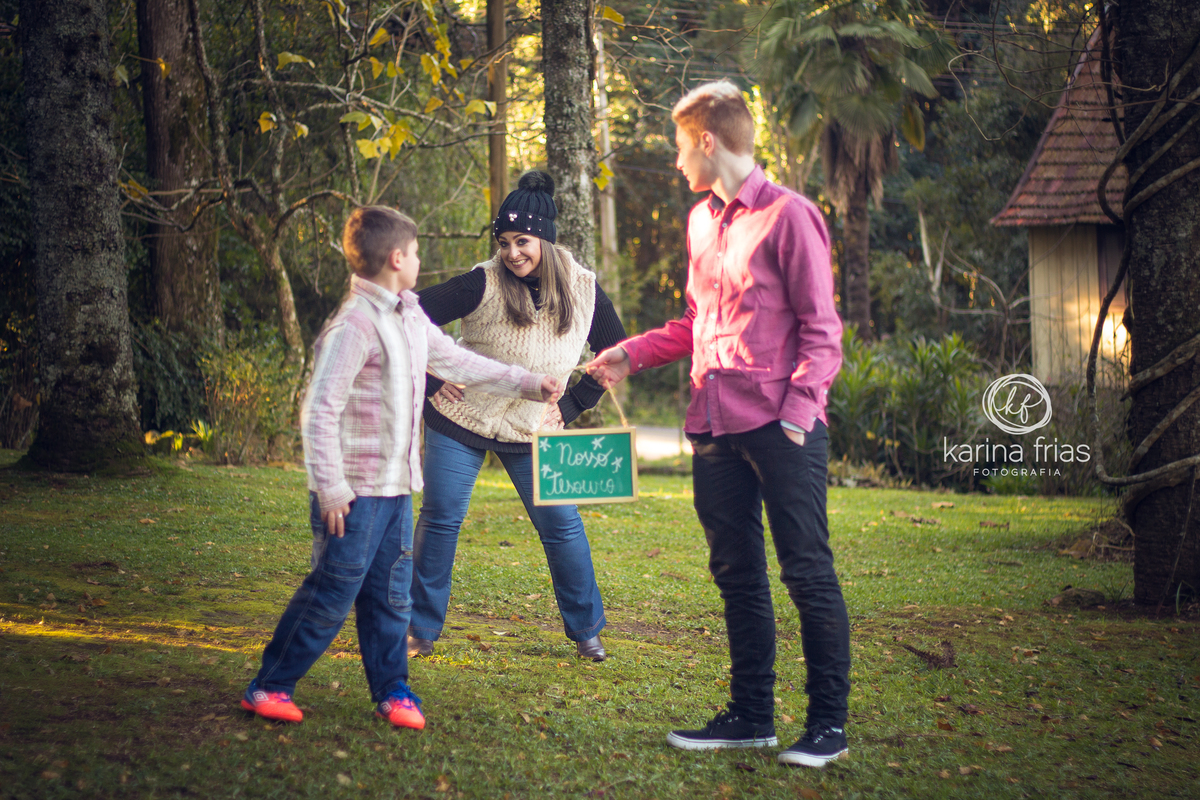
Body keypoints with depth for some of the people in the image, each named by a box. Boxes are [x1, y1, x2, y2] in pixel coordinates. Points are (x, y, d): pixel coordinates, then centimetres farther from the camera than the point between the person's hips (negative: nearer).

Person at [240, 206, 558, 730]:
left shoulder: (411, 318, 12)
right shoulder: (354, 325, -17)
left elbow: (458, 362, 27)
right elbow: (319, 412, -19)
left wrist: (529, 383, 30)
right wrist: (329, 490, -21)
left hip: (397, 489, 8)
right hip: (356, 491, -8)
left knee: (391, 595, 11)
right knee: (332, 594, -3)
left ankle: (392, 692, 20)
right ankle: (269, 686, 9)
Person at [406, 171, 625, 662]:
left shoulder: (583, 290, -7)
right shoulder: (484, 284, -17)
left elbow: (616, 353, 6)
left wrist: (572, 406, 0)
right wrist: (433, 380, -12)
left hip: (532, 432, 2)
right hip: (460, 421, -2)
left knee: (562, 527, 2)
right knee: (440, 520, -1)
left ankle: (585, 630, 19)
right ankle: (422, 630, 14)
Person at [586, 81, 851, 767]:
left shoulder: (788, 215, -6)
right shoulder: (701, 221, 16)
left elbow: (821, 329, -8)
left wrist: (797, 410, -16)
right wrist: (631, 355, 18)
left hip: (781, 428, -8)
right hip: (716, 426, 8)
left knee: (809, 574, -2)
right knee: (737, 574, 12)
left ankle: (829, 723, 5)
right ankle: (752, 715, 21)